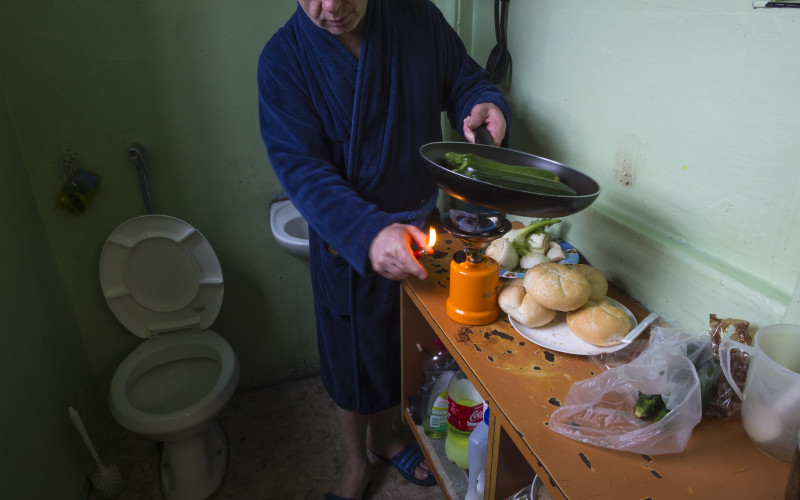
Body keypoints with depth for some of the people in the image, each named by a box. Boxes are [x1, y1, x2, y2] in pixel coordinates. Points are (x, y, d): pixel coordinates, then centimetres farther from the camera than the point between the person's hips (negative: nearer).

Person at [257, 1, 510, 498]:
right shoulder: (284, 58, -15)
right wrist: (368, 233, -40)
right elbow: (303, 168, -23)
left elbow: (466, 81, 4)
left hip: (421, 224, 3)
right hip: (348, 240, -2)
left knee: (401, 345, 21)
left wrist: (486, 105, -22)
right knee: (353, 354, 15)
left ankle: (383, 435, 51)